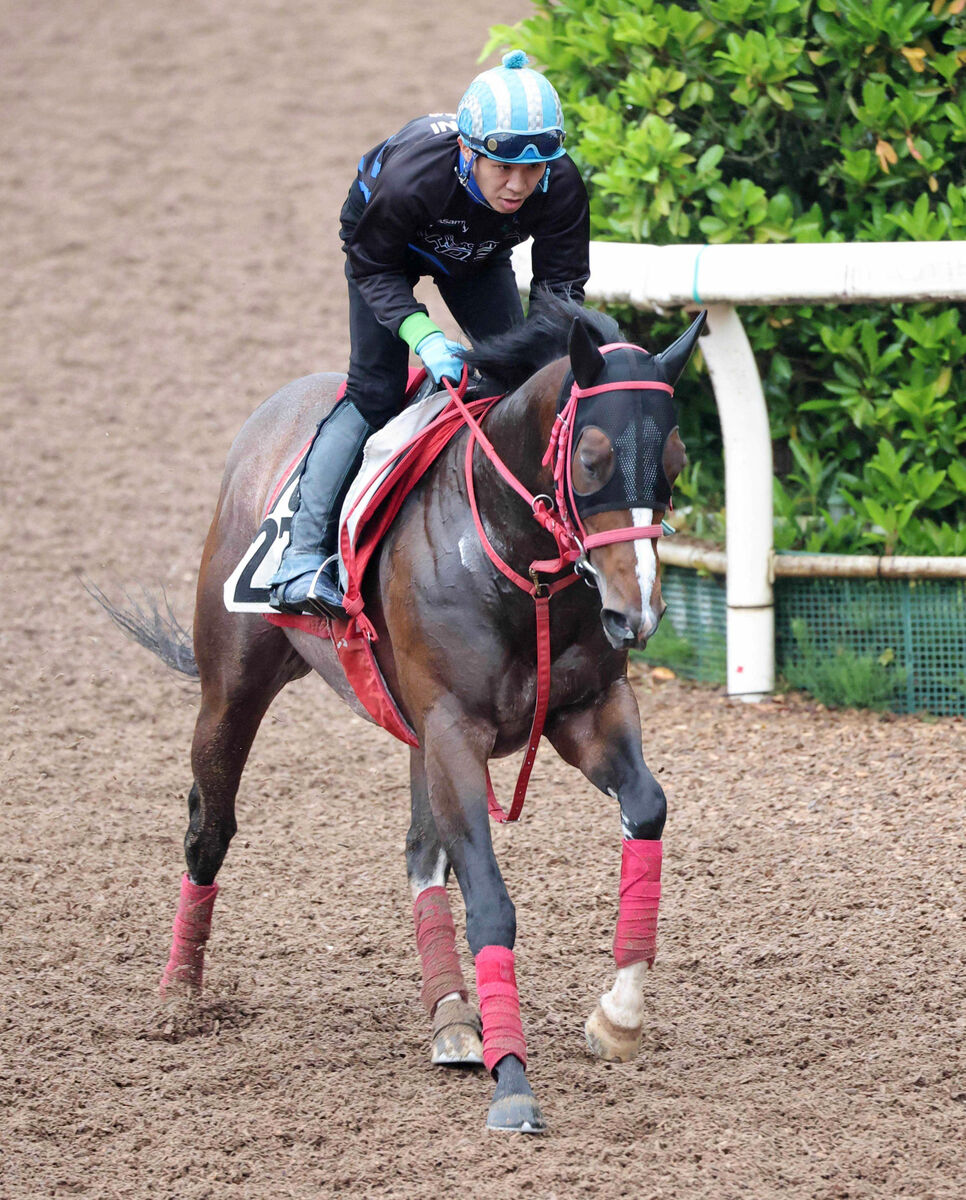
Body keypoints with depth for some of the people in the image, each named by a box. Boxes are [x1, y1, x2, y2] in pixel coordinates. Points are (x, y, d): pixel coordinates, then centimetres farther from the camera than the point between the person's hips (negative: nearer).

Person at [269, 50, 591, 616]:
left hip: (480, 256, 4)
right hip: (384, 241, -4)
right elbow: (373, 268, -28)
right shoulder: (411, 177, -45)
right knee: (375, 393, -13)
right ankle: (304, 556, -15)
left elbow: (561, 282, -23)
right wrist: (425, 337, -42)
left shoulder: (561, 187, -36)